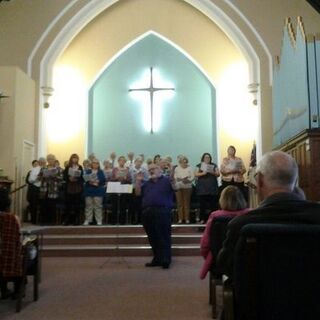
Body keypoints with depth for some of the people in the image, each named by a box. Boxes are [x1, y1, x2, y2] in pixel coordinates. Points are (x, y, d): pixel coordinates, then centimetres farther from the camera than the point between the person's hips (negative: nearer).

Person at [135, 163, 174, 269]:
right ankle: (157, 259, 18)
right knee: (152, 238, 9)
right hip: (147, 212, 6)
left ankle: (165, 260, -4)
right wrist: (138, 181, 10)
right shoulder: (147, 183, 24)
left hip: (162, 211, -6)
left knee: (164, 237, -7)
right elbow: (138, 193, 19)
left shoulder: (166, 180, 8)